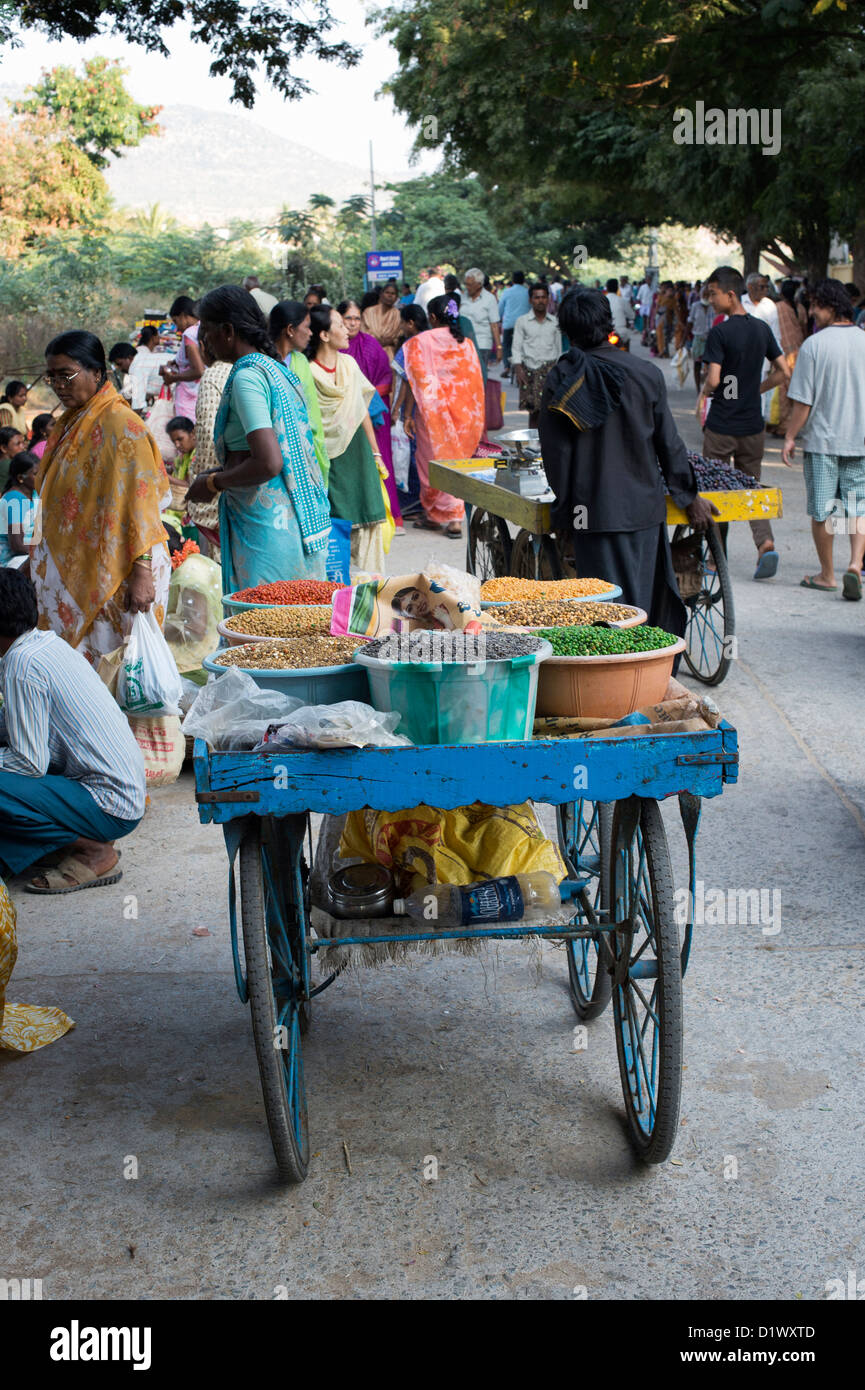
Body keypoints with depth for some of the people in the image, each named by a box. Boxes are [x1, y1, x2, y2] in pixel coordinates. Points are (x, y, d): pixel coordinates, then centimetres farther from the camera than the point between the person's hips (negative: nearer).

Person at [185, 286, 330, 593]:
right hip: (301, 519, 10)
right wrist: (221, 473, 21)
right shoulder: (277, 369, 15)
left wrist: (214, 483, -8)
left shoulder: (247, 377, -14)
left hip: (265, 526, -10)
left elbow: (268, 463, -23)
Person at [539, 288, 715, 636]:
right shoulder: (646, 373, -3)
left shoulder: (561, 379, -5)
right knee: (642, 599, 13)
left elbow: (556, 451, -3)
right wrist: (689, 497, 14)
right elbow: (668, 442, 2)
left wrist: (563, 512, 8)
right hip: (643, 504, 1)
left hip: (594, 511, -1)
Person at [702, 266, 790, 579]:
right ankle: (765, 544, -10)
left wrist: (706, 390, 0)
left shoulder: (719, 333, -14)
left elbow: (713, 380, -22)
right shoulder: (762, 328, 4)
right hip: (753, 425, 5)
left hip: (721, 426, -5)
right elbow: (783, 372, 7)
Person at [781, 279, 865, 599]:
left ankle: (827, 574, 16)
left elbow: (803, 402, -11)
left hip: (822, 439, -3)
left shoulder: (813, 345, -12)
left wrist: (790, 437, 0)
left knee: (822, 511, 8)